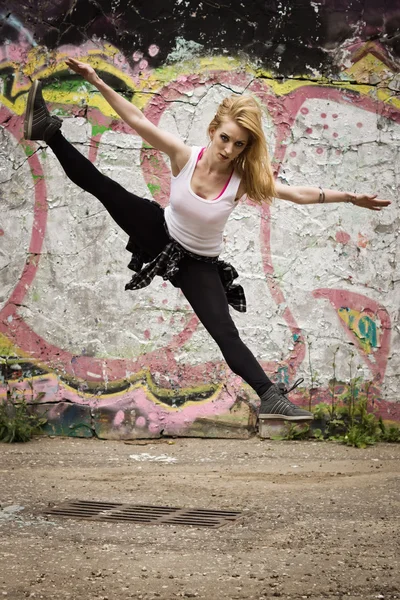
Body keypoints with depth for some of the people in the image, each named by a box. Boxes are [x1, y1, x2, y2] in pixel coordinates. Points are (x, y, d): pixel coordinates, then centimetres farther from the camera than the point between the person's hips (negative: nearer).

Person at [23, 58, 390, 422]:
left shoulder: (243, 181, -24)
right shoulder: (185, 157, -23)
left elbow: (300, 194, -22)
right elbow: (138, 121, -24)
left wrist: (351, 197, -30)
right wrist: (96, 81, -29)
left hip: (198, 264, -1)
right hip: (161, 235, 1)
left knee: (225, 333, -12)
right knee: (101, 188, -11)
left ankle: (271, 397, -12)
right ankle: (49, 131, 6)